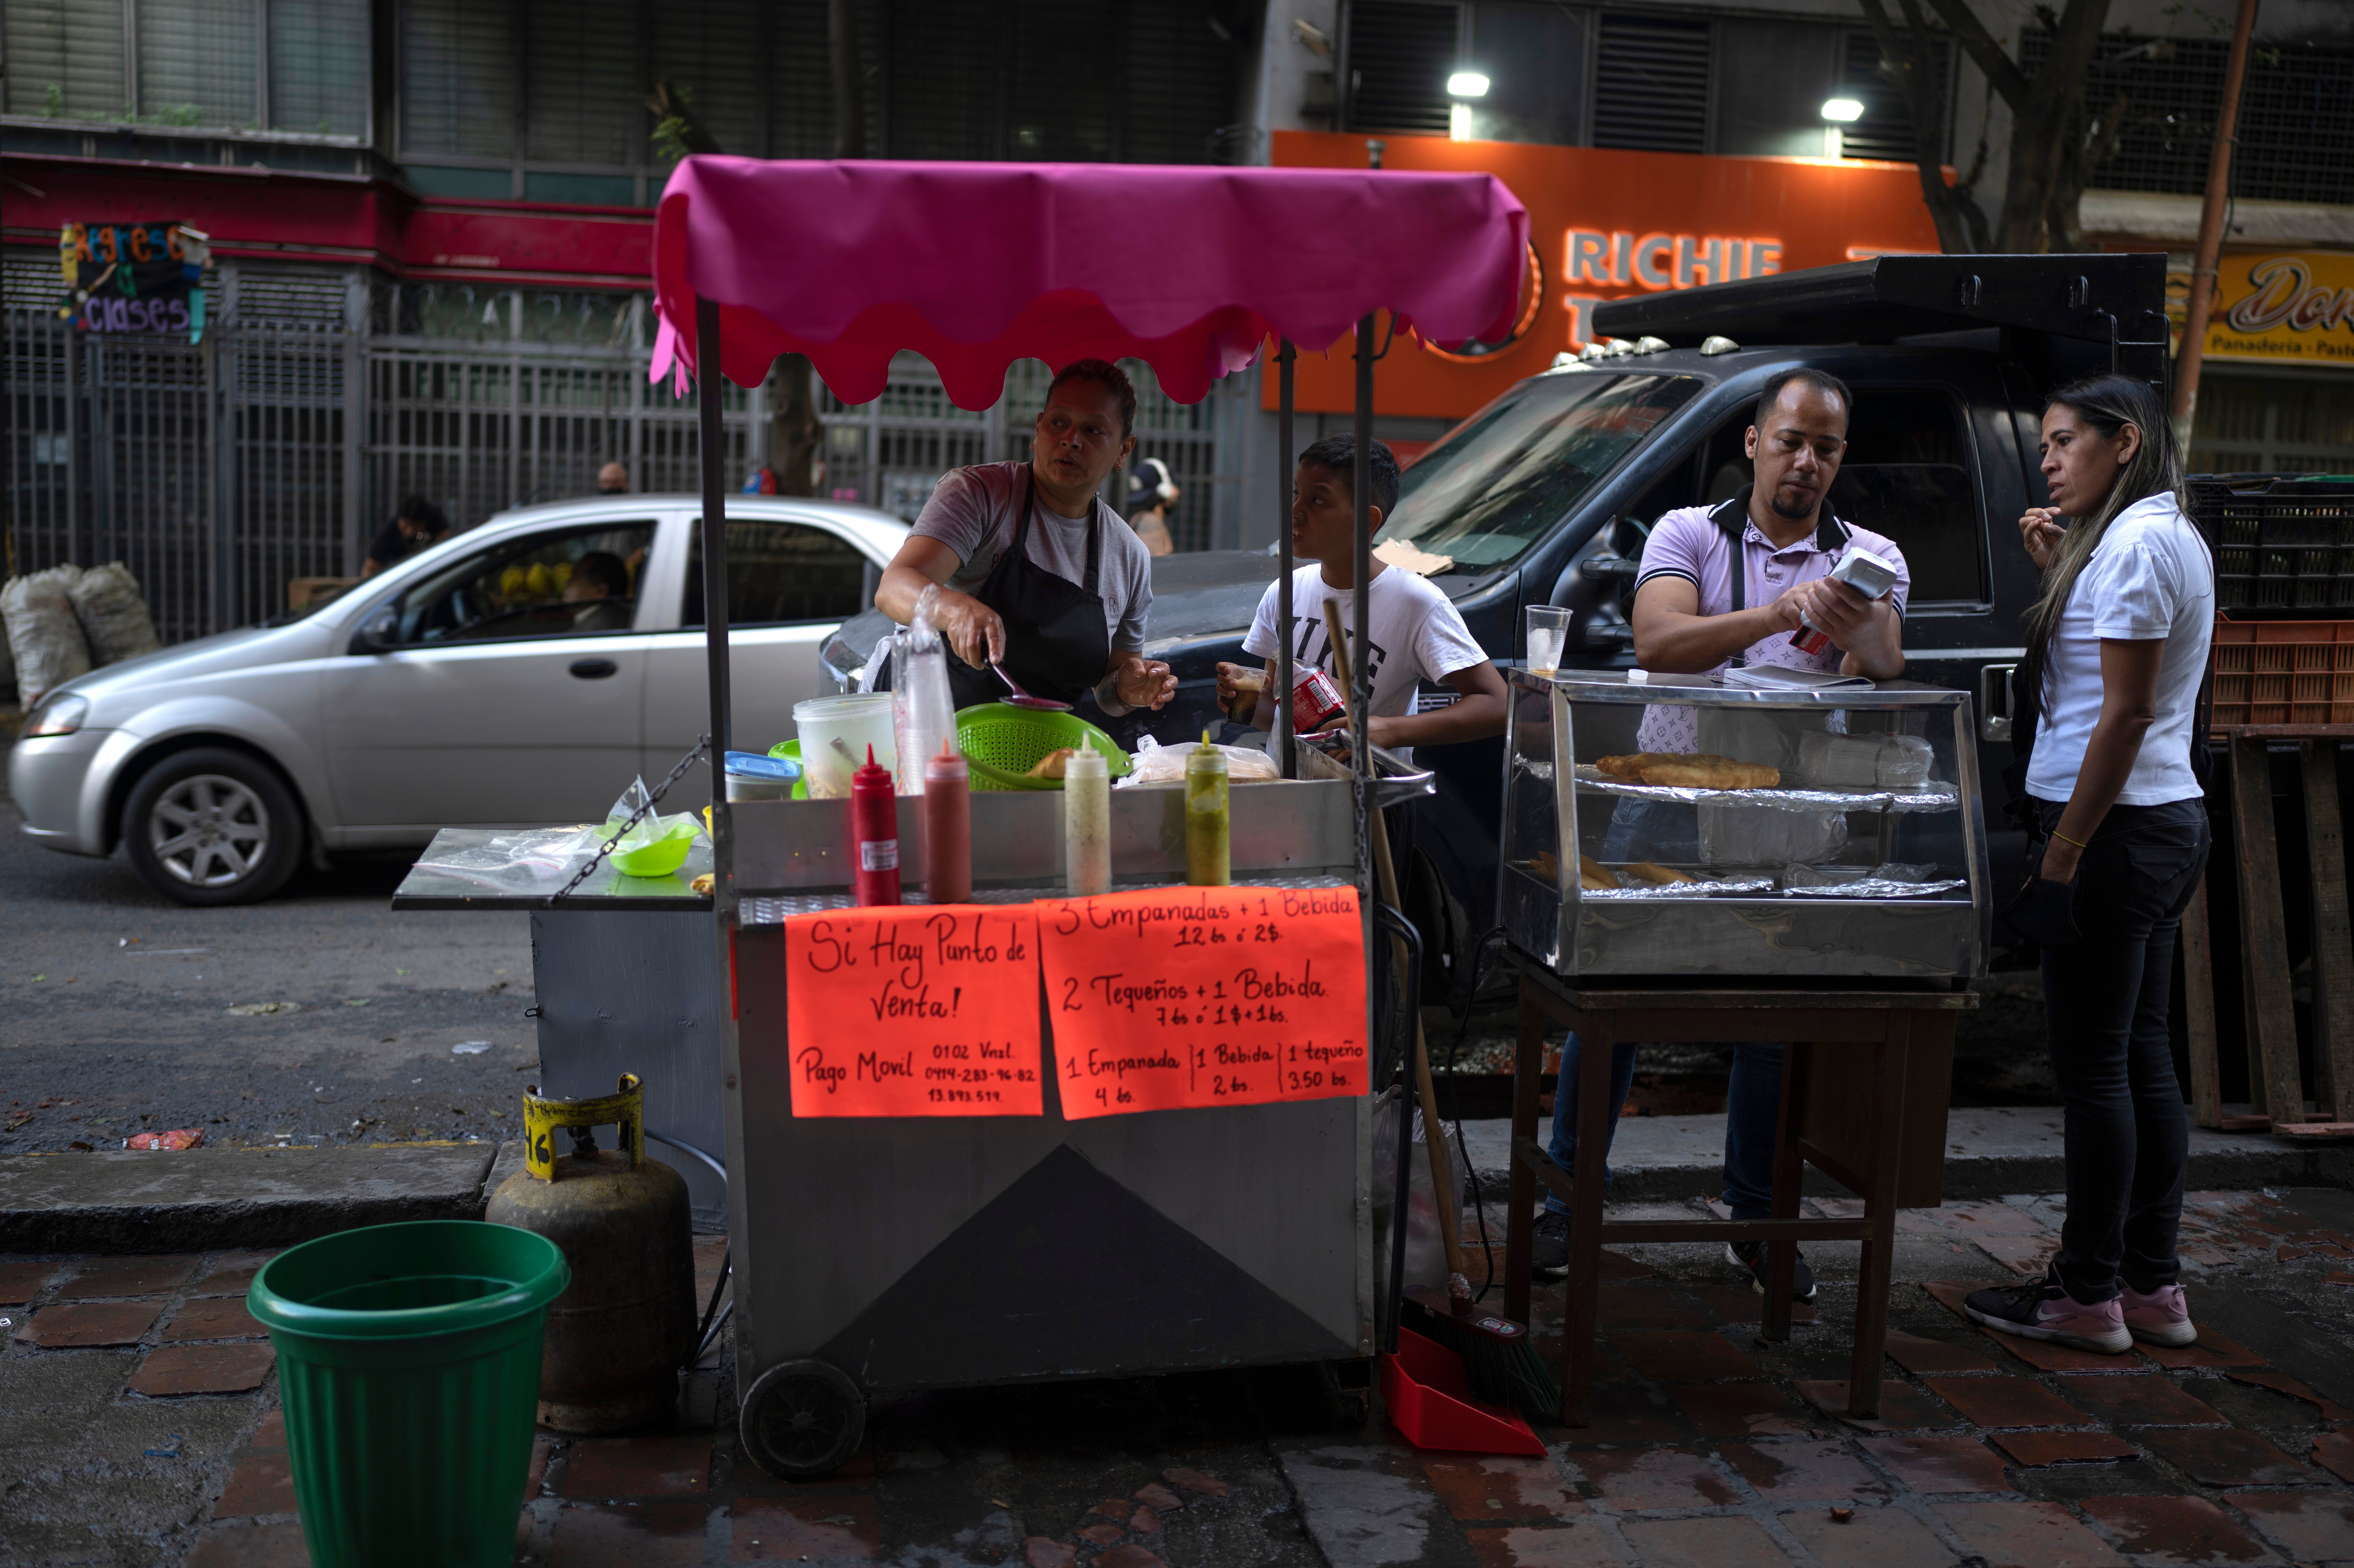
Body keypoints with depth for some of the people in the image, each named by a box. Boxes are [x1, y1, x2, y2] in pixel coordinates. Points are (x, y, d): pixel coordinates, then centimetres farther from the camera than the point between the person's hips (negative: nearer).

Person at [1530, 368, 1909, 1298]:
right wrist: (1774, 615, -32)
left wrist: (1860, 634, -38)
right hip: (1666, 809, -1)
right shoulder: (1689, 534, 2)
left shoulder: (1870, 559, 6)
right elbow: (1658, 642, -17)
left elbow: (1886, 665, -14)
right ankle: (1569, 1203, 17)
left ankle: (1758, 1224, 22)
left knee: (1779, 1024, 6)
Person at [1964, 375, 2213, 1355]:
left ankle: (2087, 1296, 6)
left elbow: (2124, 714, -20)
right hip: (2168, 823, 10)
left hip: (2114, 831, -10)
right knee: (2141, 1056, 13)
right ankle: (2153, 1284, 20)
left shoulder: (2135, 546, -14)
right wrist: (2060, 573, 12)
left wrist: (2060, 859, -19)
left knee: (2092, 1063, -3)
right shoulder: (2174, 539, 17)